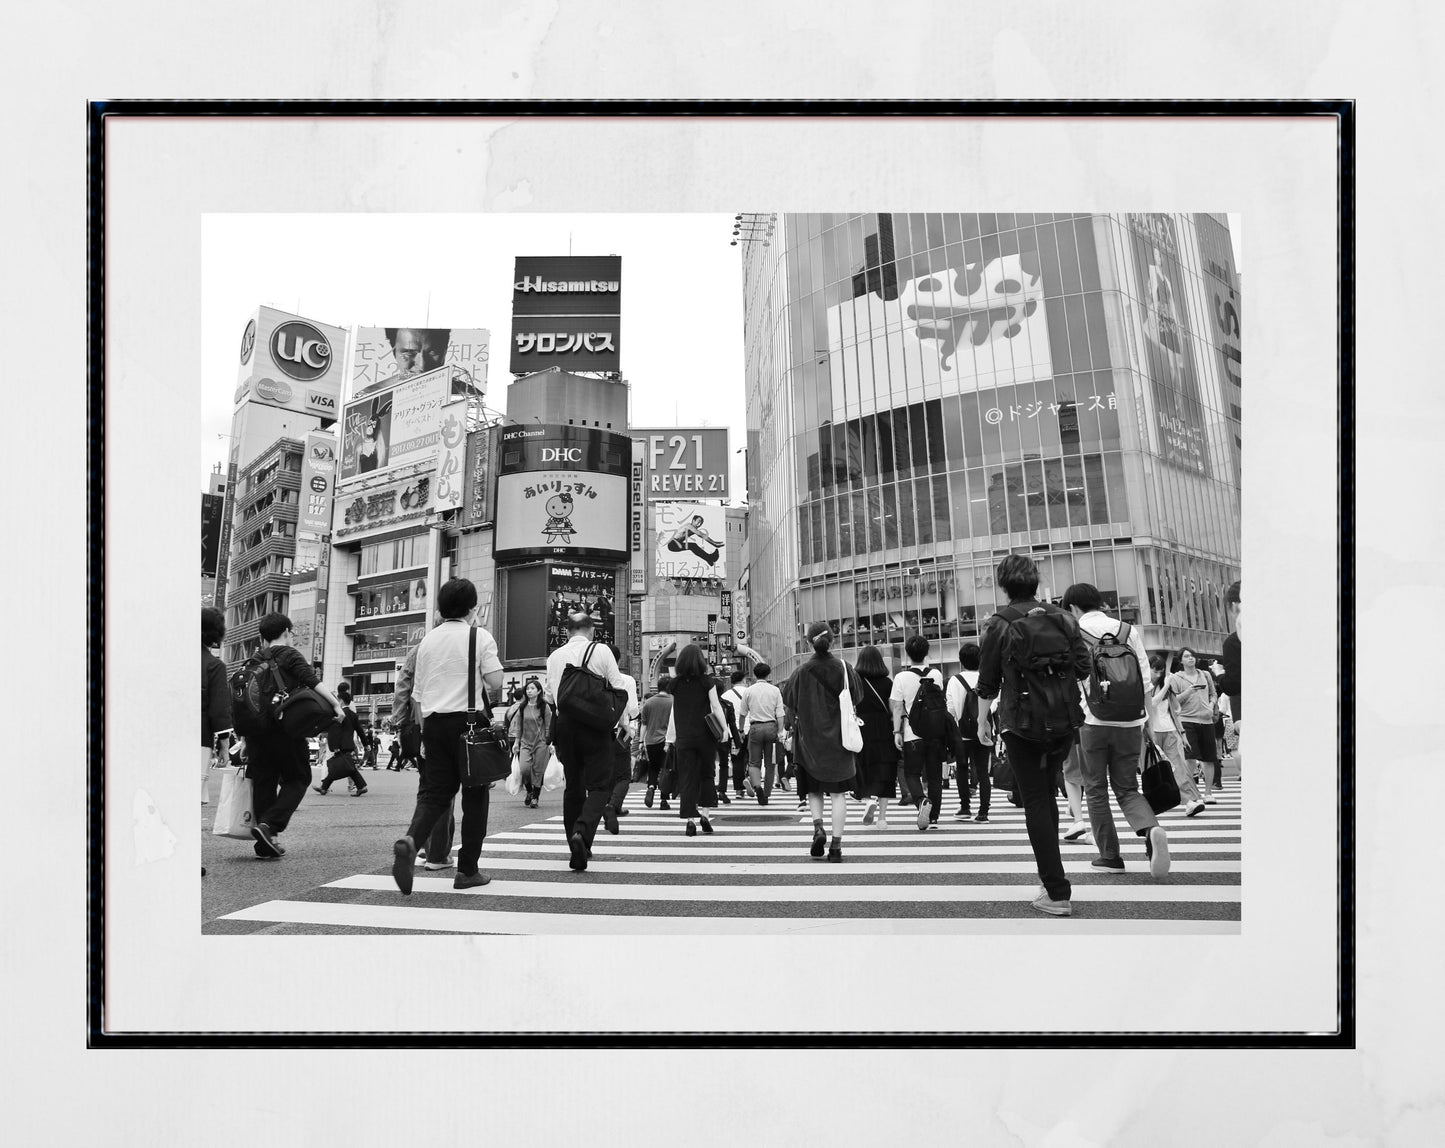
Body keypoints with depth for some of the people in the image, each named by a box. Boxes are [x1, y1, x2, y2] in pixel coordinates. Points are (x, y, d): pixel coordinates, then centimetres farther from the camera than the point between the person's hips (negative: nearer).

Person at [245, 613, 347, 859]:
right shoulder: (289, 655, 0)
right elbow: (312, 680, -16)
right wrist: (335, 703, -20)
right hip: (284, 728, -6)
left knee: (263, 782, 10)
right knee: (298, 778, 5)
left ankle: (266, 843, 9)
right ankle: (269, 824, -15)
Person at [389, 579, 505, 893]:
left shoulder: (427, 640, 13)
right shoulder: (479, 636, -2)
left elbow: (418, 693, 15)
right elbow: (495, 682, -11)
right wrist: (492, 705, 10)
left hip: (434, 721, 4)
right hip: (469, 720, -4)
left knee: (433, 792, 6)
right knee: (475, 796, 6)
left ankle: (410, 840, -23)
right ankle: (467, 870, 8)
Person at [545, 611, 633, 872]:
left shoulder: (555, 656, 9)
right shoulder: (601, 651, -2)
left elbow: (550, 696, 12)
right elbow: (619, 689, -4)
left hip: (564, 723, 4)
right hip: (595, 724, -4)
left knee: (573, 785, 13)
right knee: (599, 784, 0)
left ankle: (578, 851, 18)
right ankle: (582, 831, -25)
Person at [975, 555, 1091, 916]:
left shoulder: (999, 624, -5)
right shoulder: (1063, 618, 5)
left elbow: (987, 682, -2)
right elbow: (1083, 667, 4)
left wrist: (982, 721, 11)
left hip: (1022, 724, -4)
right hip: (1064, 721, 4)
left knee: (1036, 803, 0)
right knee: (1046, 795, 20)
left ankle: (1058, 894, -2)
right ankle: (1051, 878, 22)